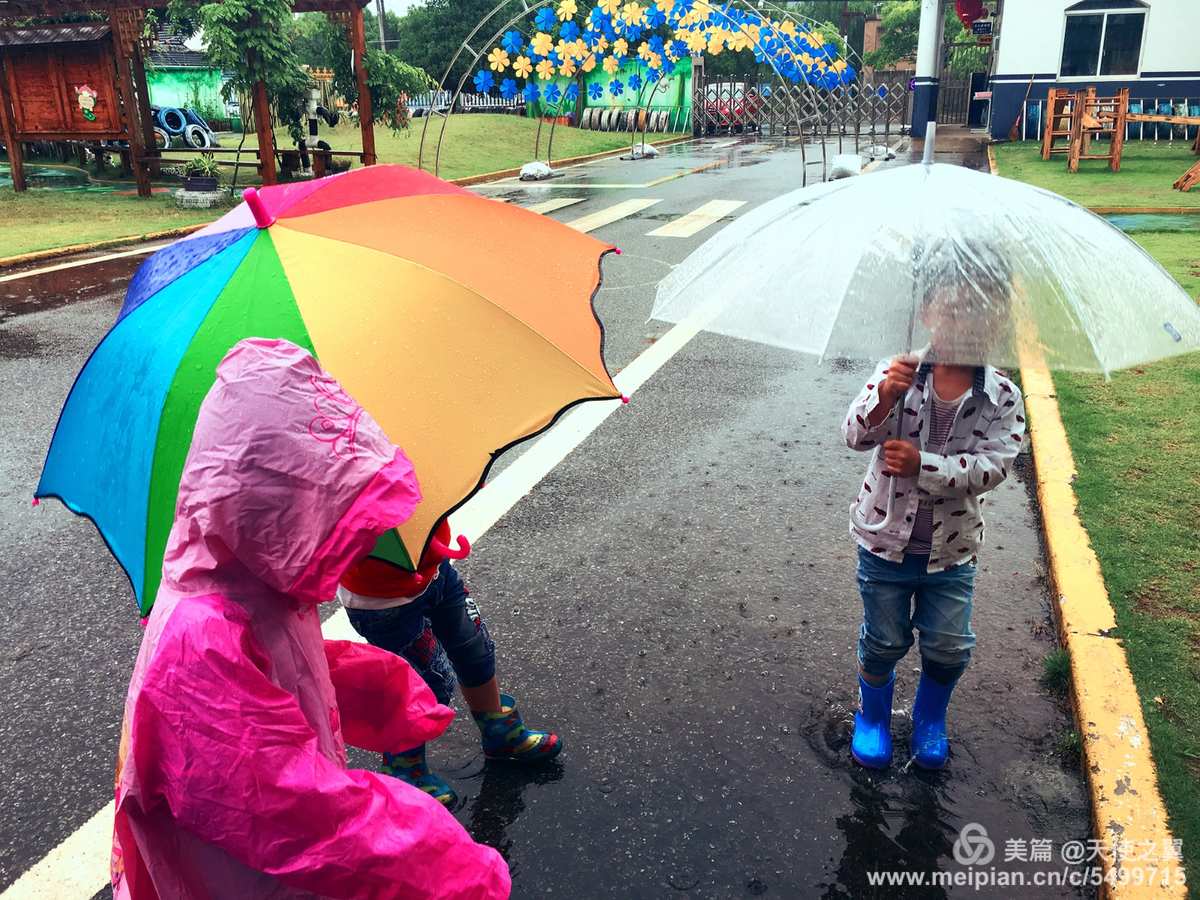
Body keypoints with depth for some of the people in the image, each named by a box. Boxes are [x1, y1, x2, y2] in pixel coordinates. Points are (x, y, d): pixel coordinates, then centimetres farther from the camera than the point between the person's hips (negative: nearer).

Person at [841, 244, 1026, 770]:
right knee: (884, 641, 14)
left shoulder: (1002, 398, -9)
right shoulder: (897, 373, -13)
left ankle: (930, 719, 43)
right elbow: (855, 436, -23)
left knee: (949, 647, 14)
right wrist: (884, 398, -42)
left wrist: (922, 465, -31)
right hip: (885, 539, -1)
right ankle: (872, 716, 41)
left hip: (951, 549, 2)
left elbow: (992, 466, -19)